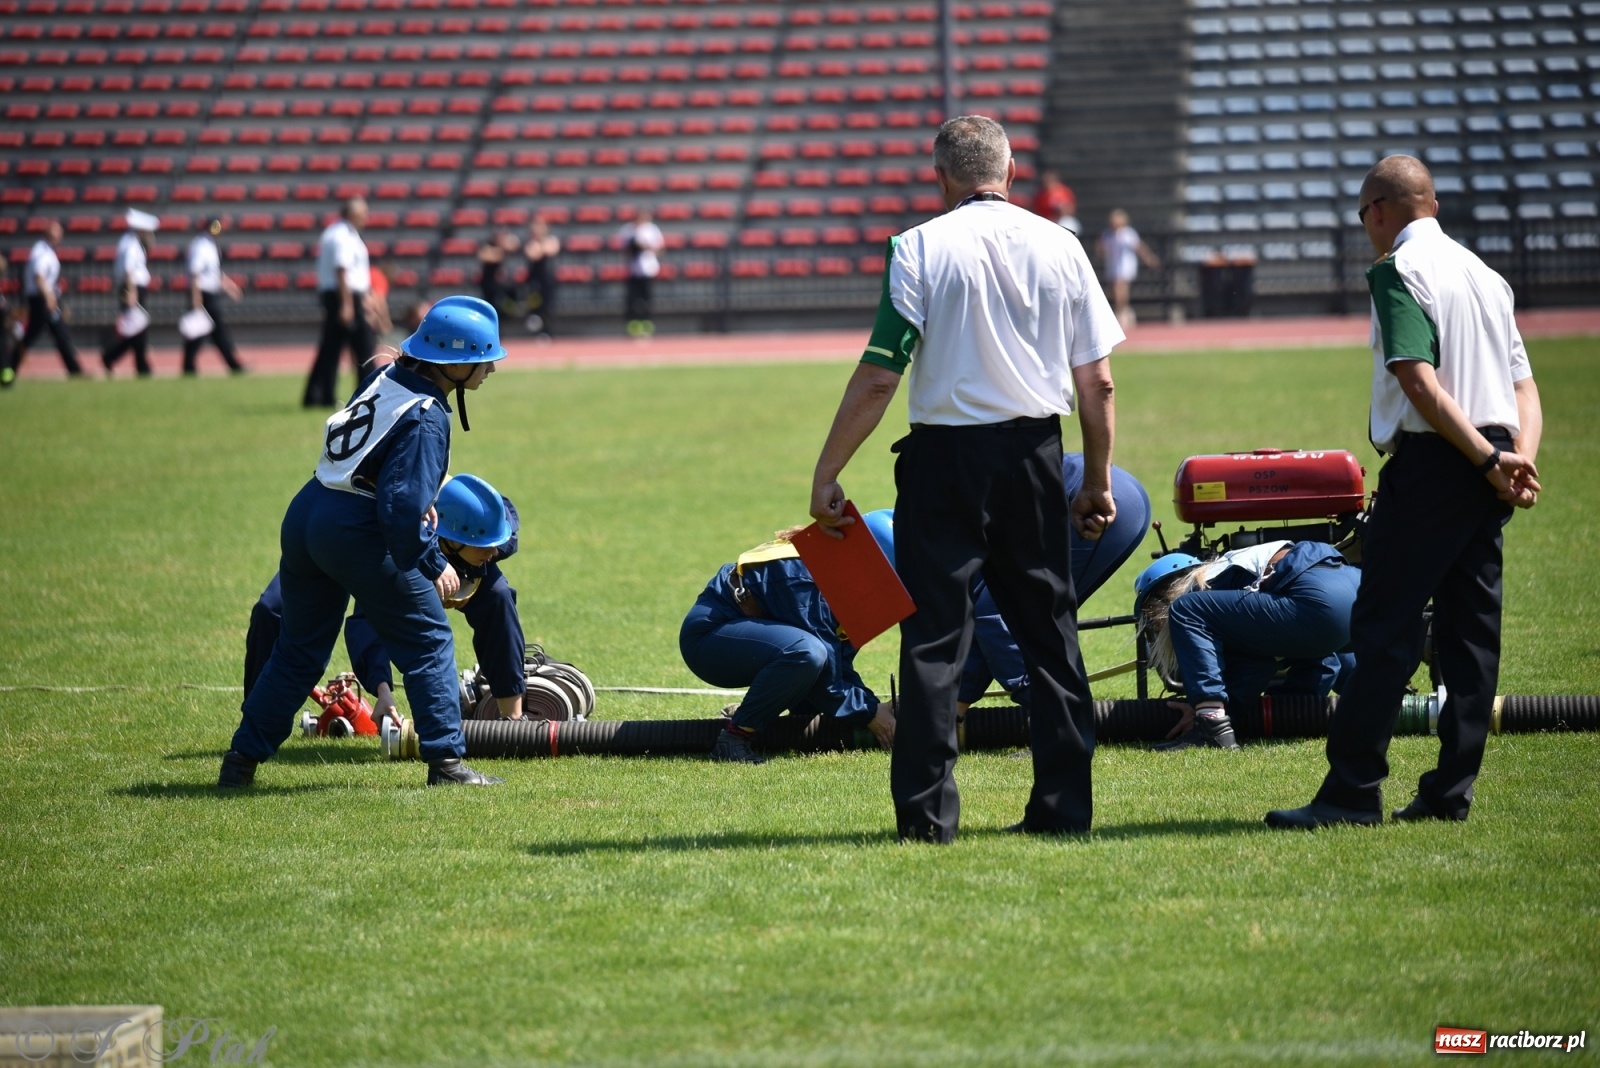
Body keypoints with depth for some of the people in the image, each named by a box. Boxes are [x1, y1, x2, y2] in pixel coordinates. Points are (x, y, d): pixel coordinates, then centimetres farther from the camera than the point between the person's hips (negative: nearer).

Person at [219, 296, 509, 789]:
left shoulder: (386, 377, 8)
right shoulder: (426, 417, -16)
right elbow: (403, 508, -22)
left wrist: (419, 500, 15)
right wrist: (434, 565, -12)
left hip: (303, 517, 8)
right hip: (358, 533, -8)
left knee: (299, 650, 19)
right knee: (428, 641, 6)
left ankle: (242, 758, 20)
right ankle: (446, 760, 3)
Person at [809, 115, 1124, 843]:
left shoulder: (920, 248, -7)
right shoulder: (1059, 245, 4)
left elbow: (878, 378, -11)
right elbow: (1096, 383, 4)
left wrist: (826, 475, -6)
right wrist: (1098, 482, 14)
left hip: (947, 455, -3)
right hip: (1035, 454, 3)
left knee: (934, 634, 1)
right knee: (1049, 631, 11)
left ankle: (927, 811, -3)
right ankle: (1065, 804, 11)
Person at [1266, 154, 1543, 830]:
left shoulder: (1397, 270, -7)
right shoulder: (1484, 273, 19)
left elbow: (1419, 382, -19)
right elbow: (1524, 386, 14)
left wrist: (1489, 459, -16)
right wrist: (1520, 458, -2)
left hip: (1431, 463, -8)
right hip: (1486, 474, 8)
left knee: (1383, 627, -7)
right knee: (1471, 628, 9)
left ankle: (1353, 791, -10)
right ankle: (1451, 793, 9)